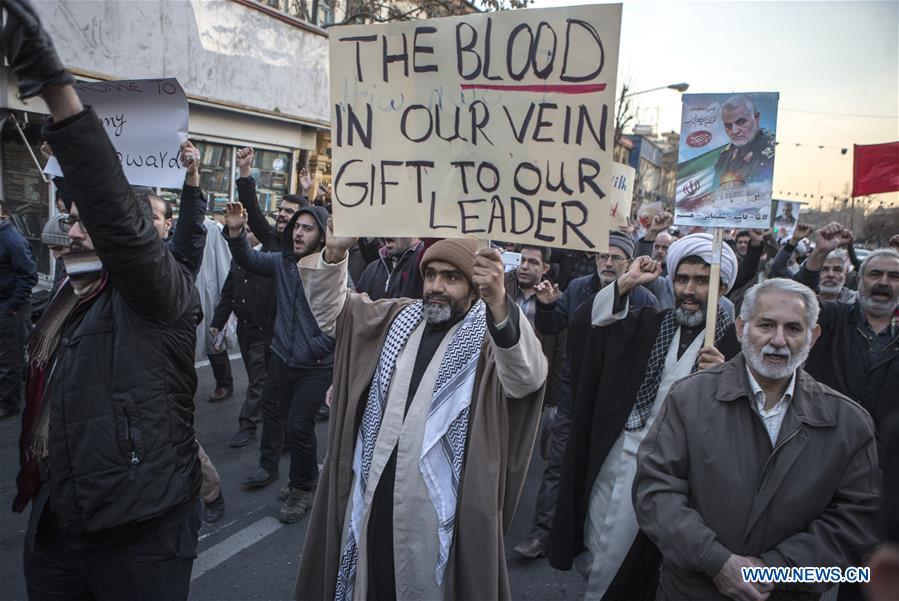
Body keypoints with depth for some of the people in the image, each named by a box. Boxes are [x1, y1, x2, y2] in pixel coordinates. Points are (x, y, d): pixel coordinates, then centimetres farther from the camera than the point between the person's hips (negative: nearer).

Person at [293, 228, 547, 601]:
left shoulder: (490, 336, -9)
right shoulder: (396, 318, 8)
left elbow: (527, 377, -29)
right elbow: (330, 312, 11)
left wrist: (498, 303, -47)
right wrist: (334, 255, -9)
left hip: (438, 509, -4)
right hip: (372, 498, 5)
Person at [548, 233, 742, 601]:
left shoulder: (733, 340, -4)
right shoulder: (651, 323, 6)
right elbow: (586, 325, -4)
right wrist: (626, 282, -13)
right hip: (612, 452, 4)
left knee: (617, 569, 7)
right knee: (591, 560, 18)